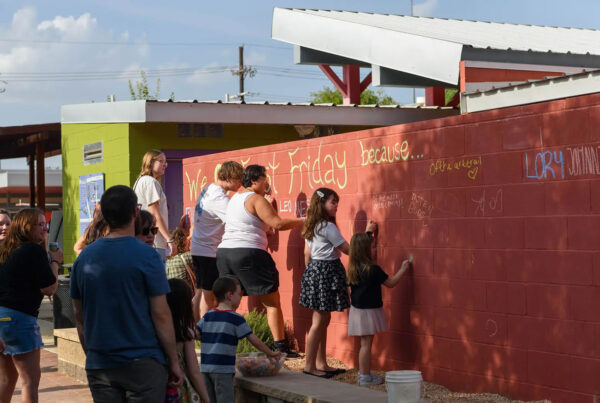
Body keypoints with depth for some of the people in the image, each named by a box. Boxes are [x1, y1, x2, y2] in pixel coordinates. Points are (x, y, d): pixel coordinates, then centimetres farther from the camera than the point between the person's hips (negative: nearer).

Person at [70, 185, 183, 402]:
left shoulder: (84, 257, 6)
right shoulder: (146, 256, -9)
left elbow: (79, 317, 12)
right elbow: (161, 314, -10)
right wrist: (174, 362, -3)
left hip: (99, 366, 5)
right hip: (142, 364, -4)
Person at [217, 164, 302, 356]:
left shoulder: (235, 198, 19)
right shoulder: (256, 199, -6)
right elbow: (277, 223, -14)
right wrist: (301, 221, -4)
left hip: (224, 252, 8)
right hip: (249, 254, -8)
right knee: (272, 302, -1)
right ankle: (280, 346, -5)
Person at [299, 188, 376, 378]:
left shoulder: (312, 227, 12)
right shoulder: (328, 227, -15)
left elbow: (307, 253, 18)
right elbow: (348, 249, -14)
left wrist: (309, 273, 24)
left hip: (314, 270, 10)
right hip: (327, 272, -10)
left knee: (323, 319, 13)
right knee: (319, 321, -5)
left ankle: (321, 363, 18)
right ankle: (310, 365, -2)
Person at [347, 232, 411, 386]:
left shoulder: (352, 268, 1)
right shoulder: (372, 270, -19)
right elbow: (391, 283, -9)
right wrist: (403, 269, 4)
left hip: (357, 309, 8)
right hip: (369, 310, -8)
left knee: (365, 343, 17)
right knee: (366, 344, -2)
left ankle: (364, 373, 25)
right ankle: (365, 377, 2)